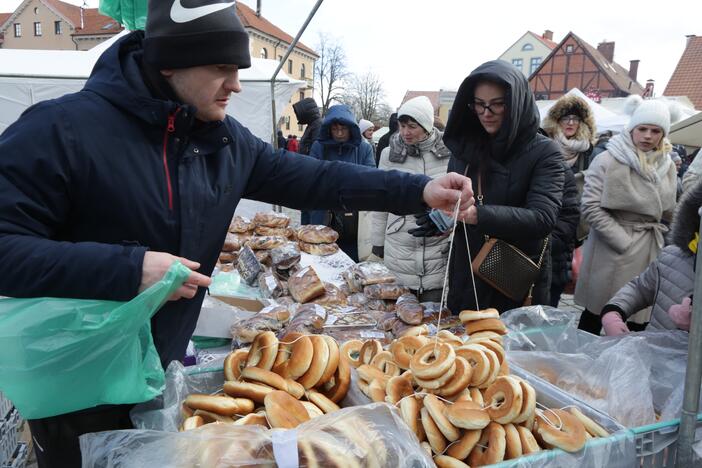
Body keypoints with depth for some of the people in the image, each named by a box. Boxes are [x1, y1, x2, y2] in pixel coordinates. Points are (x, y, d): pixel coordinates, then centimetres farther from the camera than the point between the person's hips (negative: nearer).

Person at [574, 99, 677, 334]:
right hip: (611, 249, -5)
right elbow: (590, 206, -14)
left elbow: (669, 212, 18)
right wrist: (623, 241, -15)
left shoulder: (667, 166, 8)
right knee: (595, 313, 6)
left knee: (638, 319, 9)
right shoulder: (608, 160, -9)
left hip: (649, 251, 5)